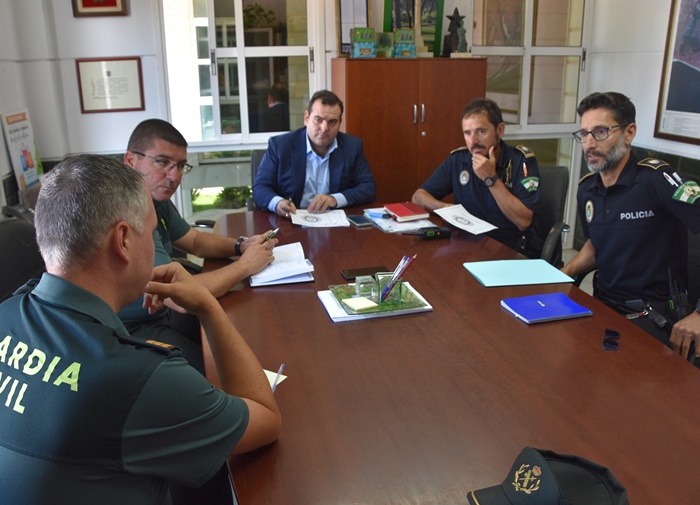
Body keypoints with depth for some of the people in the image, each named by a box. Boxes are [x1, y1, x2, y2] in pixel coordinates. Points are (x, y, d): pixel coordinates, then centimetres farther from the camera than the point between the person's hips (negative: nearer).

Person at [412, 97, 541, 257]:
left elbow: (523, 222, -17)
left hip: (516, 252, -2)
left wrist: (491, 179, -20)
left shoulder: (522, 160, -9)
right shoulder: (458, 159, 0)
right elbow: (419, 196, 4)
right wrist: (446, 208, -15)